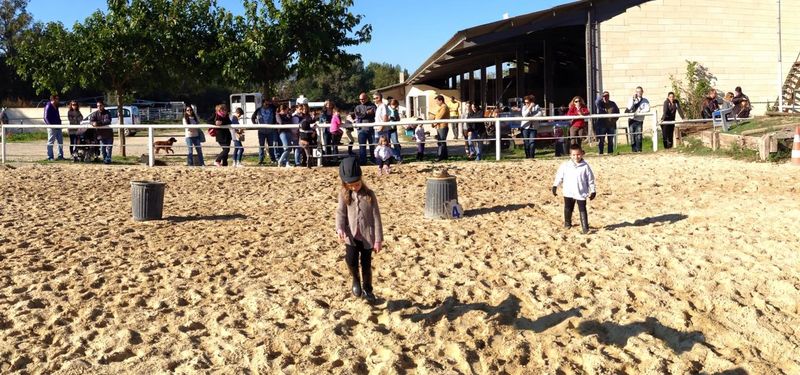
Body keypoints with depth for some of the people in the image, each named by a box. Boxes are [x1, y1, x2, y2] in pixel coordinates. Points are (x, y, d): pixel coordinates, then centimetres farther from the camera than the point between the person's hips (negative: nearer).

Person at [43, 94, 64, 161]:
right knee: (50, 142, -2)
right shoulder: (48, 106, -10)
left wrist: (59, 122, 12)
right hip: (52, 127, -8)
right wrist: (50, 125, -19)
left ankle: (60, 156, 16)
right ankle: (50, 157, 2)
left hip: (58, 127, 8)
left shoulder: (56, 107, 15)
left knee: (60, 142, 9)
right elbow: (46, 117, -13)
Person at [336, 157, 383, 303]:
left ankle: (367, 289, 31)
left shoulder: (369, 194, -7)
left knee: (366, 264, 8)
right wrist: (340, 228, -26)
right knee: (351, 260, -17)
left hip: (367, 236, 0)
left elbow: (376, 217, -5)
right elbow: (340, 212, -6)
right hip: (351, 235, 1)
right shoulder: (344, 194, -1)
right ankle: (356, 280, 15)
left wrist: (378, 240, -7)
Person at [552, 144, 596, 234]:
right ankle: (567, 223, 35)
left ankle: (585, 227, 4)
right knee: (568, 209, 15)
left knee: (582, 210, -1)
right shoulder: (565, 165, -4)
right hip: (568, 193, 2)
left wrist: (593, 191, 1)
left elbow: (590, 179, 0)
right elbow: (559, 176, 4)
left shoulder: (585, 166, -6)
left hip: (581, 193, -2)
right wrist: (555, 186, 2)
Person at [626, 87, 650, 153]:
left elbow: (647, 109, -8)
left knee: (639, 136, -9)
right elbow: (629, 107, -8)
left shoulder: (645, 101, 8)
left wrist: (639, 112, -17)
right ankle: (634, 150, 3)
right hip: (632, 120, 1)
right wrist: (633, 98, -11)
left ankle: (639, 150, -5)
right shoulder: (632, 99, 9)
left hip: (639, 120, -1)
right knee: (632, 136, -2)